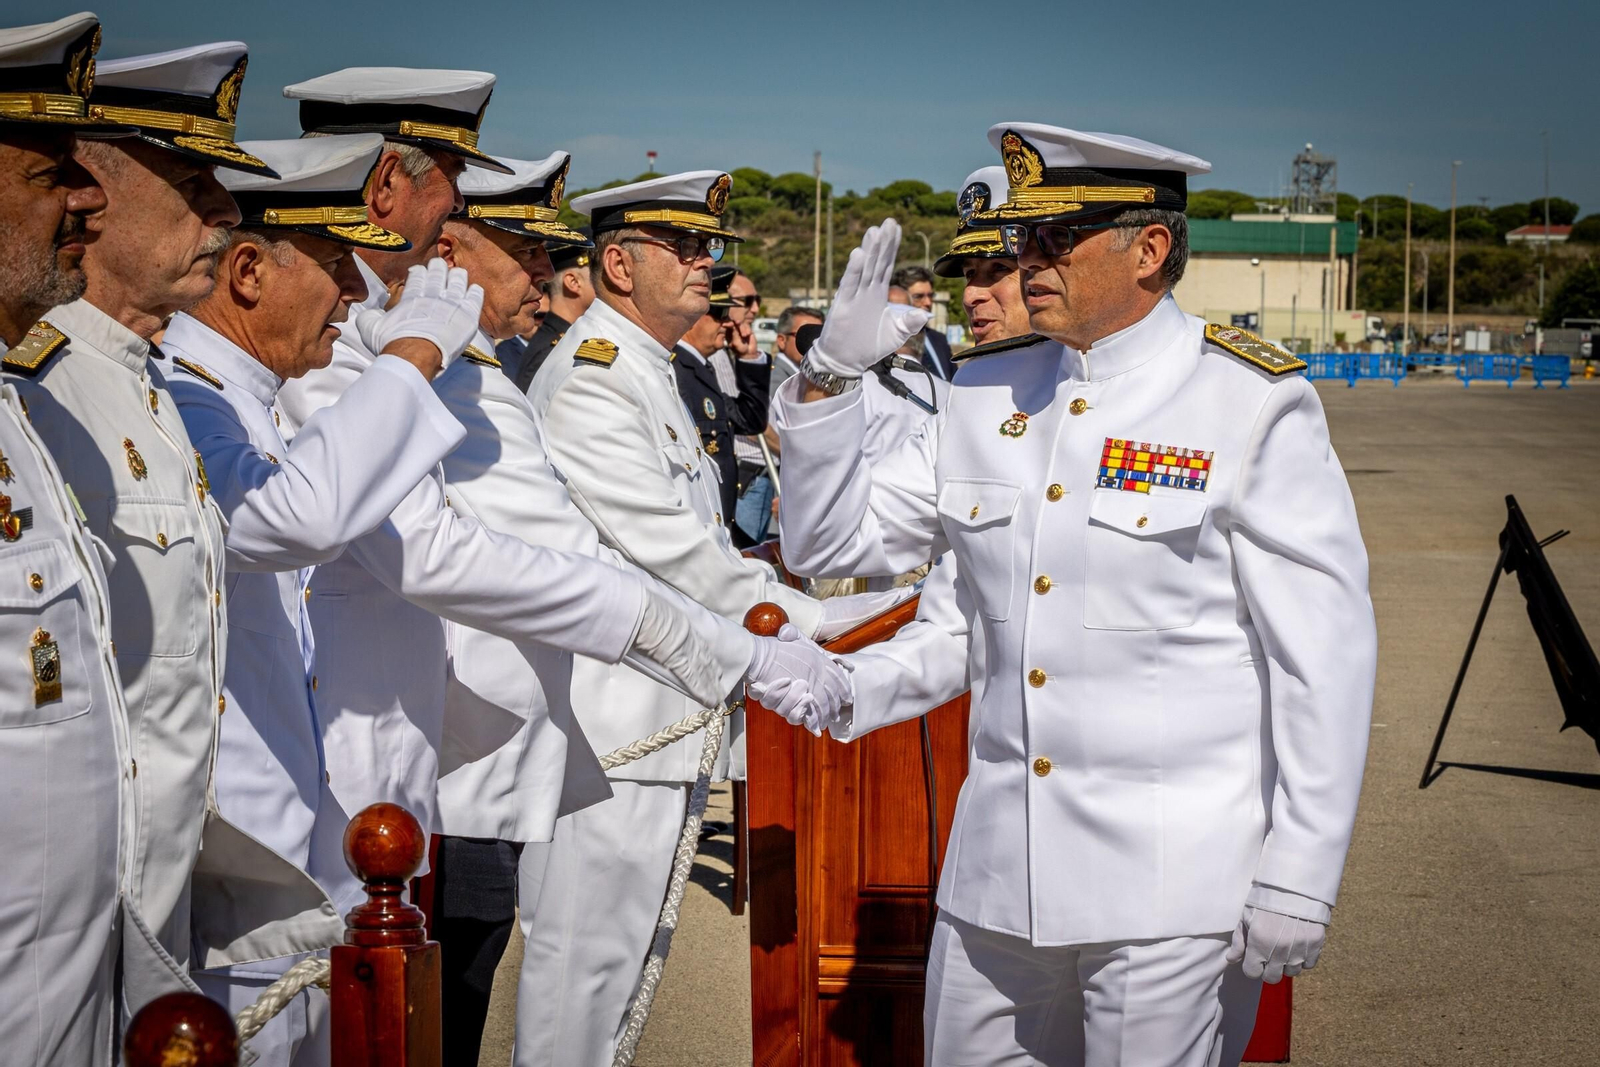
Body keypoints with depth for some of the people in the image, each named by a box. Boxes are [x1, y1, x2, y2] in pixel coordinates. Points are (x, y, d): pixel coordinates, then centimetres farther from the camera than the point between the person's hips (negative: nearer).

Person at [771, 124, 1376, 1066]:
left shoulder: (1256, 405, -7)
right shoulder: (988, 395, 8)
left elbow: (1325, 655, -9)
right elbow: (830, 539, 15)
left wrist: (1299, 881, -11)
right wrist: (834, 371, 1)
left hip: (1174, 882, -5)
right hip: (999, 873, 5)